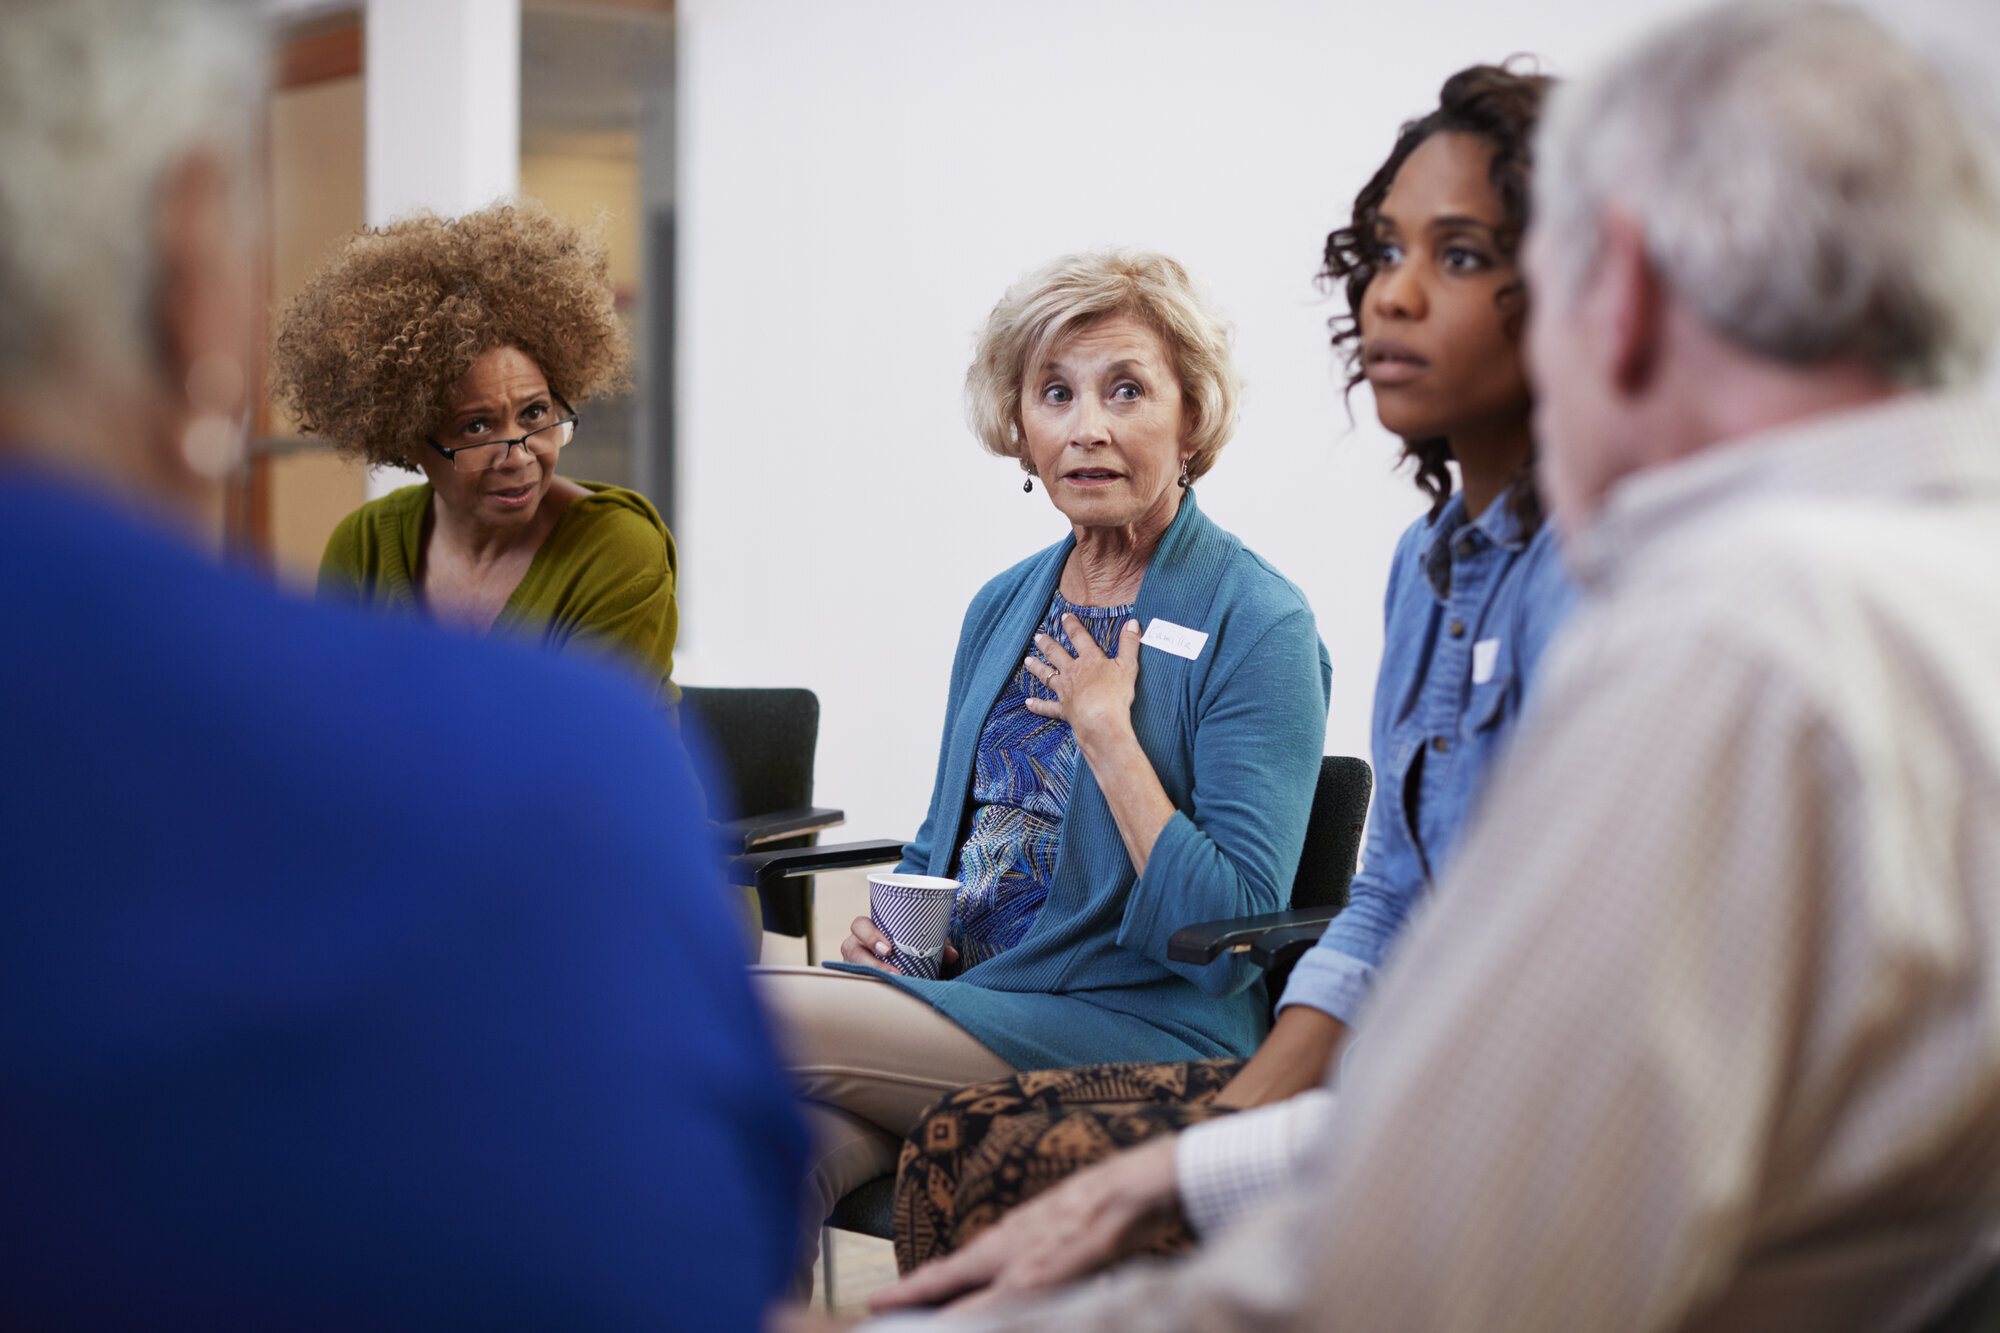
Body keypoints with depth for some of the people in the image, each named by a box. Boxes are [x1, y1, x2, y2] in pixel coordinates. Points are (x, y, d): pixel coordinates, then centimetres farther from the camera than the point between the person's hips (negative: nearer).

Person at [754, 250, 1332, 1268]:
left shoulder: (1258, 628, -6)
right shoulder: (1003, 608, 15)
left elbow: (1228, 925, -13)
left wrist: (1105, 725, -12)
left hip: (1141, 1035, -6)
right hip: (962, 994, 6)